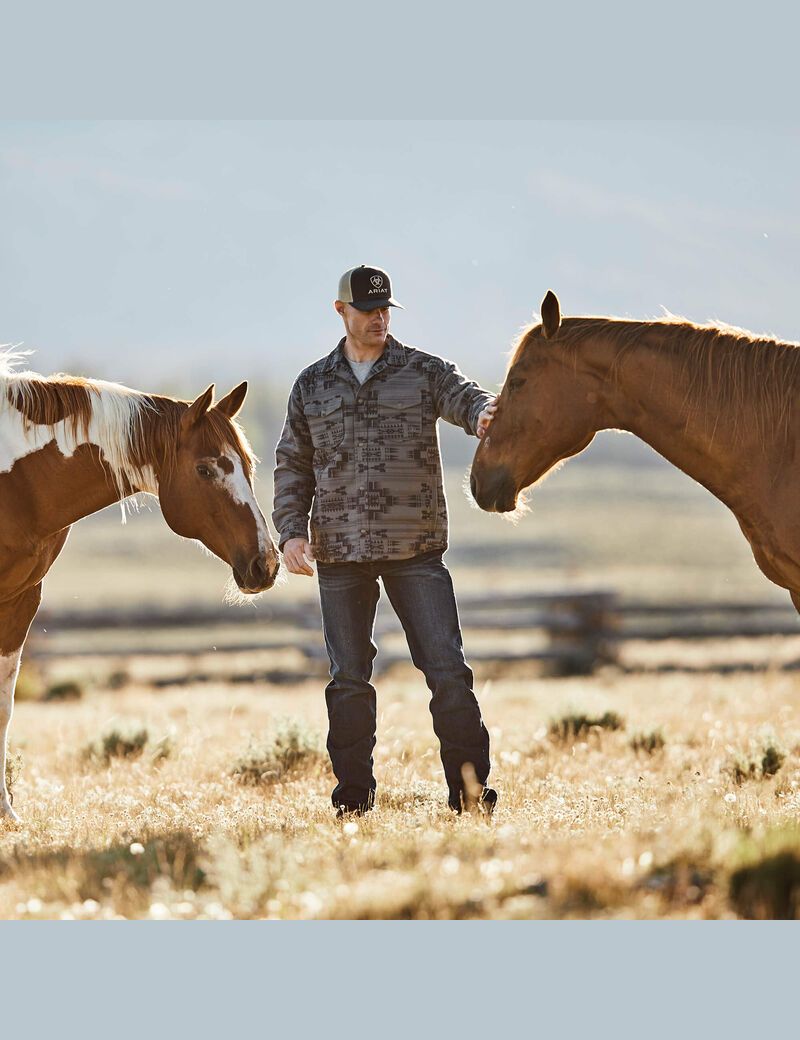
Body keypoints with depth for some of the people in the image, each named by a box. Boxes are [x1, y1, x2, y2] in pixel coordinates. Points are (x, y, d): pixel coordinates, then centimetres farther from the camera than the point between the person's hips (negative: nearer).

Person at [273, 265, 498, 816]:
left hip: (416, 548, -2)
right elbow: (293, 466, 12)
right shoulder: (312, 385, 10)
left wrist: (485, 414, -40)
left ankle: (470, 786, -2)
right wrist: (291, 532, -2)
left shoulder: (424, 371, 4)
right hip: (340, 553, 2)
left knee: (447, 667, -7)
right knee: (349, 678, 7)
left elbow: (464, 397, -15)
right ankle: (354, 794, 15)